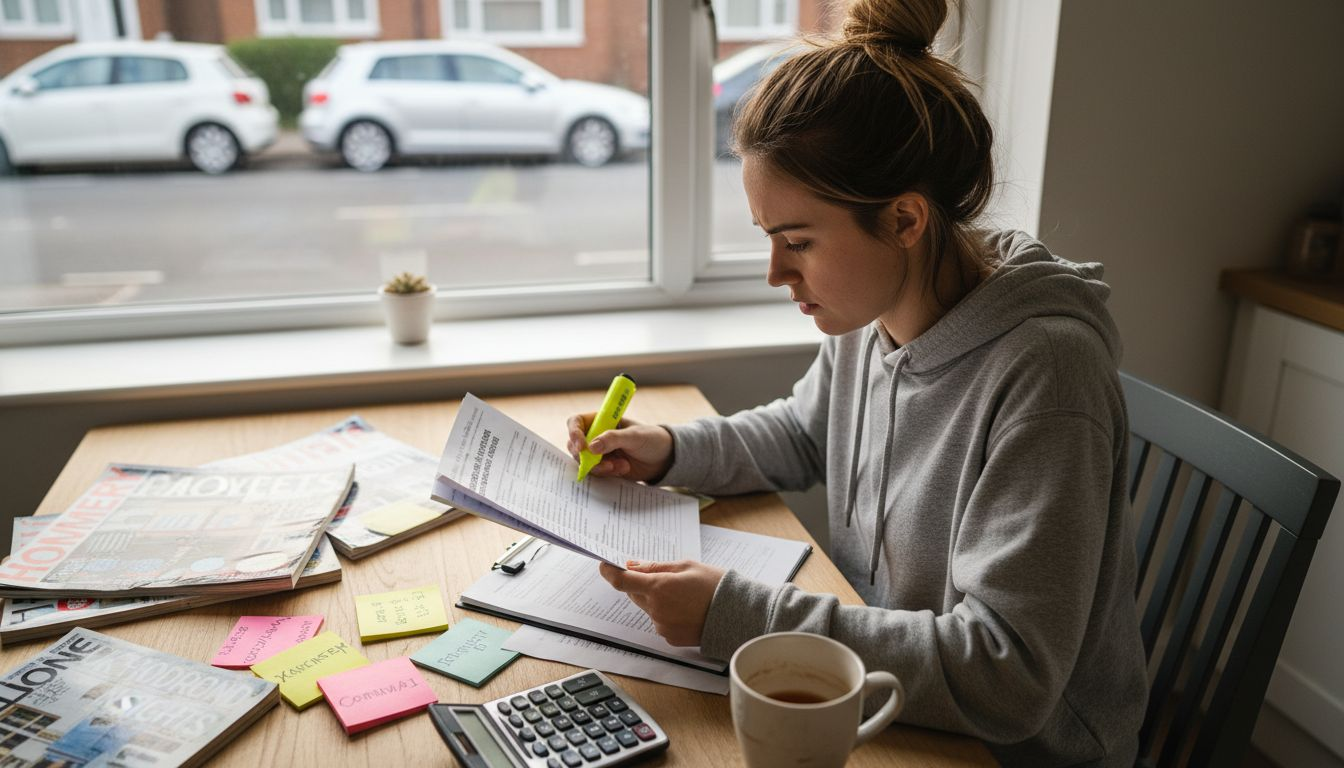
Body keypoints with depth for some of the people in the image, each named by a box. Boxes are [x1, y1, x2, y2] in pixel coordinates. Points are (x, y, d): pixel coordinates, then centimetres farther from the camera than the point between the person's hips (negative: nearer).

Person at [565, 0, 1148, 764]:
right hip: (889, 695, 6)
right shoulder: (872, 315, -6)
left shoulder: (1040, 370, -28)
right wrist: (672, 449, -2)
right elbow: (803, 432, 15)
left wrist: (735, 614, -30)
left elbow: (1004, 681, -29)